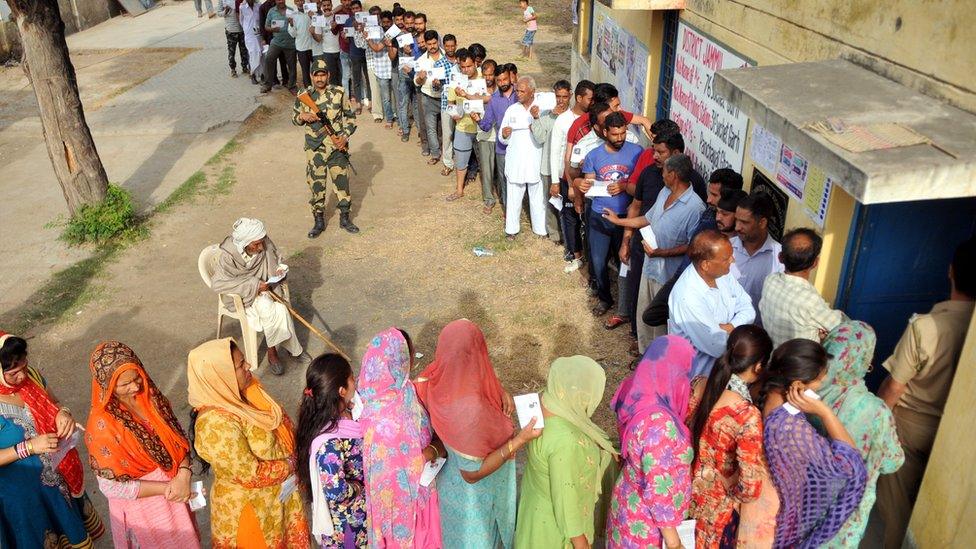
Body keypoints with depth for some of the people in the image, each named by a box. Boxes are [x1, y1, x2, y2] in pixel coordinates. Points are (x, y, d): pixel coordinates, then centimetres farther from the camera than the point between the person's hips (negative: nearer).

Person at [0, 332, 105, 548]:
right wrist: (29, 447, -29)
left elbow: (53, 403, 4)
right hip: (24, 493, -5)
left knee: (75, 530, 26)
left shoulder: (30, 376, -14)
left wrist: (63, 413, -17)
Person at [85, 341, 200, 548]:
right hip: (140, 505, -5)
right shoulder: (101, 426, -27)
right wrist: (165, 488, -20)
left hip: (174, 491, 5)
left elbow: (179, 439, -2)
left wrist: (183, 475, -18)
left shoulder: (151, 397, -12)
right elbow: (113, 487, -20)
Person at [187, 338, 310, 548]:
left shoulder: (238, 391, -12)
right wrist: (291, 464, -16)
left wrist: (295, 452, -7)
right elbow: (252, 474, -28)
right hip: (248, 506, -7)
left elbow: (280, 422, 3)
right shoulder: (217, 425, -36)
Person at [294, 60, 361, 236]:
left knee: (342, 183, 7)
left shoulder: (338, 93, -4)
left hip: (338, 147, -1)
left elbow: (350, 116, 2)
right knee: (316, 185, 8)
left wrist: (345, 136, -11)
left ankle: (344, 218, 23)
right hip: (315, 149, 1)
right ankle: (318, 221, 21)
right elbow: (294, 118, 10)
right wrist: (303, 116, -12)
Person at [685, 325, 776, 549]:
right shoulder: (747, 415, -33)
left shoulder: (697, 384, -16)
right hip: (718, 505, -5)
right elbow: (750, 486, -31)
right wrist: (737, 496, -10)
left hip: (689, 487, 5)